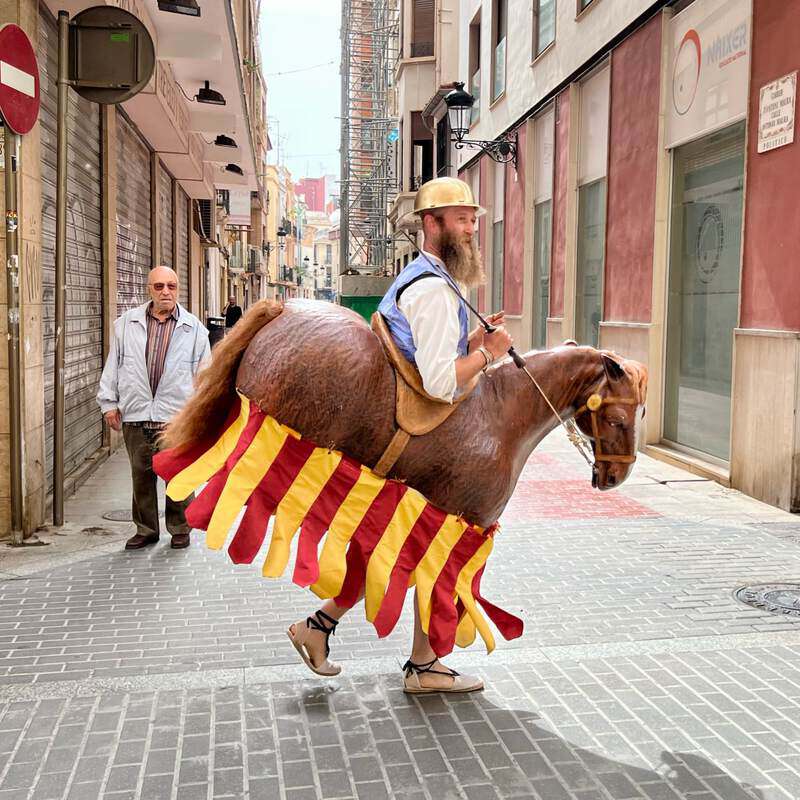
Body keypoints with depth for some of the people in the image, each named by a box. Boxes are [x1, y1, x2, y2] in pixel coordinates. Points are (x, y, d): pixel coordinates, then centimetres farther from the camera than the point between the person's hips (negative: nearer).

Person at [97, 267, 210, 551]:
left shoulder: (194, 328, 4)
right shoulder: (126, 324, 8)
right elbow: (113, 365, 12)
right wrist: (109, 402, 7)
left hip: (177, 417, -2)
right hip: (135, 415, 2)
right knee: (141, 476, 9)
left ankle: (180, 529, 20)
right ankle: (146, 529, 23)